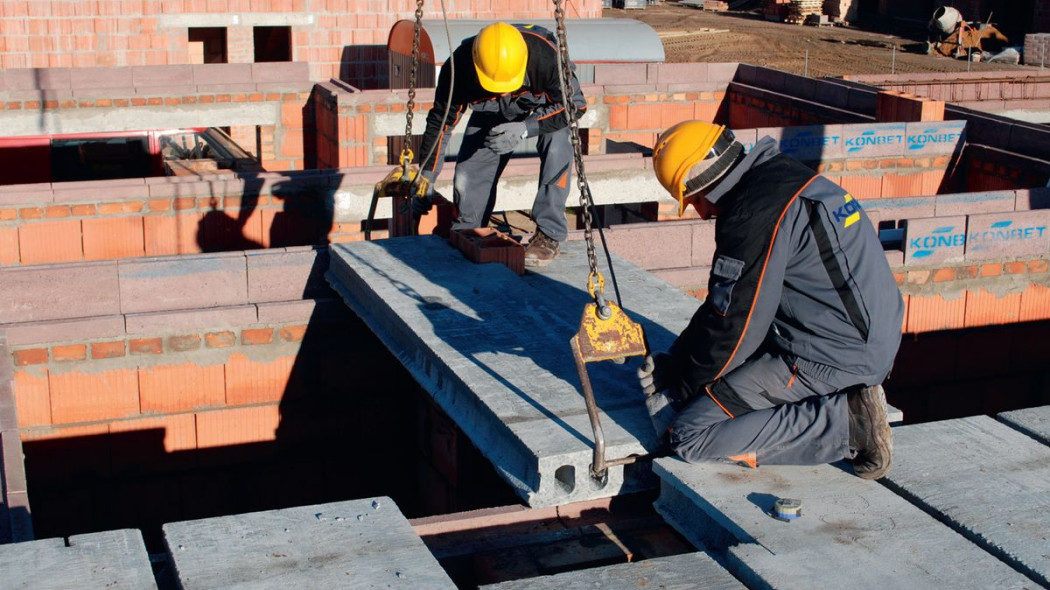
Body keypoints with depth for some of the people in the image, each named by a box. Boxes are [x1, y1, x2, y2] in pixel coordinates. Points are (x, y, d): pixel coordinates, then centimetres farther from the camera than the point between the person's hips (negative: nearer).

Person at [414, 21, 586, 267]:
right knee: (469, 169, -10)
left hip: (548, 104, -2)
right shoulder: (459, 66, -33)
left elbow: (573, 104, -25)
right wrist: (425, 178, -14)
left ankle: (549, 235, -18)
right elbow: (440, 123, -18)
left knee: (556, 150, -30)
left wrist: (525, 128, -40)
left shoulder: (547, 55, -40)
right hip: (491, 112, 2)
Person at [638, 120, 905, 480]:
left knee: (689, 436, -11)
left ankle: (845, 423, -12)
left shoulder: (757, 213, -19)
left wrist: (680, 384, 1)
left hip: (826, 360, -10)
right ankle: (841, 402, 9)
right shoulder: (781, 178, 12)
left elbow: (735, 325, -15)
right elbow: (725, 301, 19)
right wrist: (675, 361, 18)